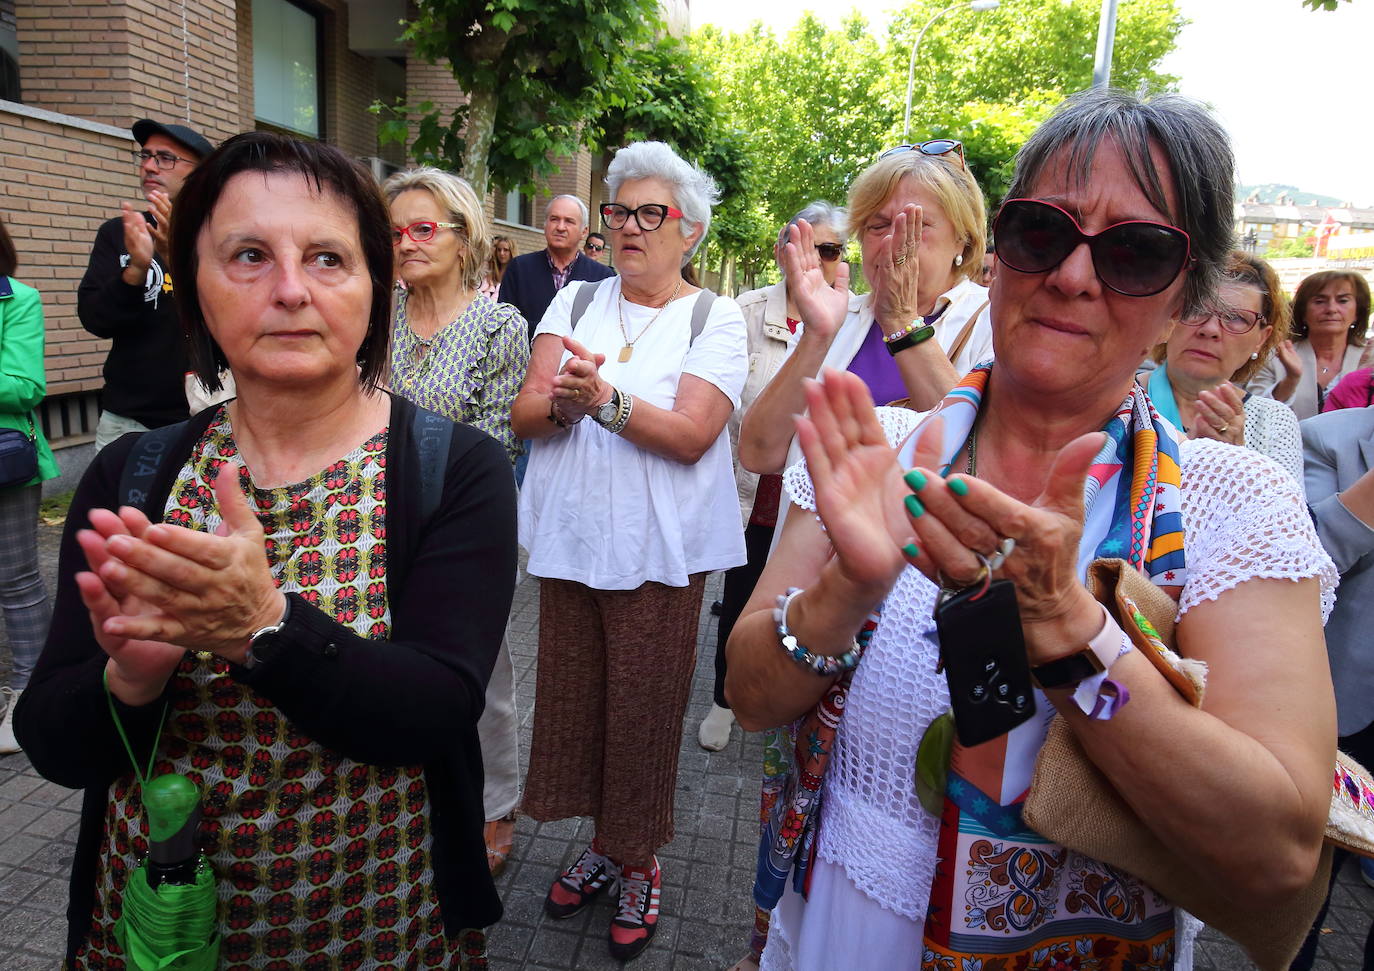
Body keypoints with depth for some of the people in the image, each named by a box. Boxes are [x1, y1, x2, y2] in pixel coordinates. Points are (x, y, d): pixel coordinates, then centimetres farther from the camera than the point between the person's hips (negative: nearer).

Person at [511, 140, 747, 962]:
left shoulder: (716, 318, -2)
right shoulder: (576, 302, 9)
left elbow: (692, 434, -14)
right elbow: (525, 415, 0)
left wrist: (604, 398, -26)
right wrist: (563, 402, -22)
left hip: (658, 553, -4)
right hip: (570, 538, 4)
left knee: (643, 708, 4)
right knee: (574, 697, 12)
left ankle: (638, 864, 28)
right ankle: (606, 844, 35)